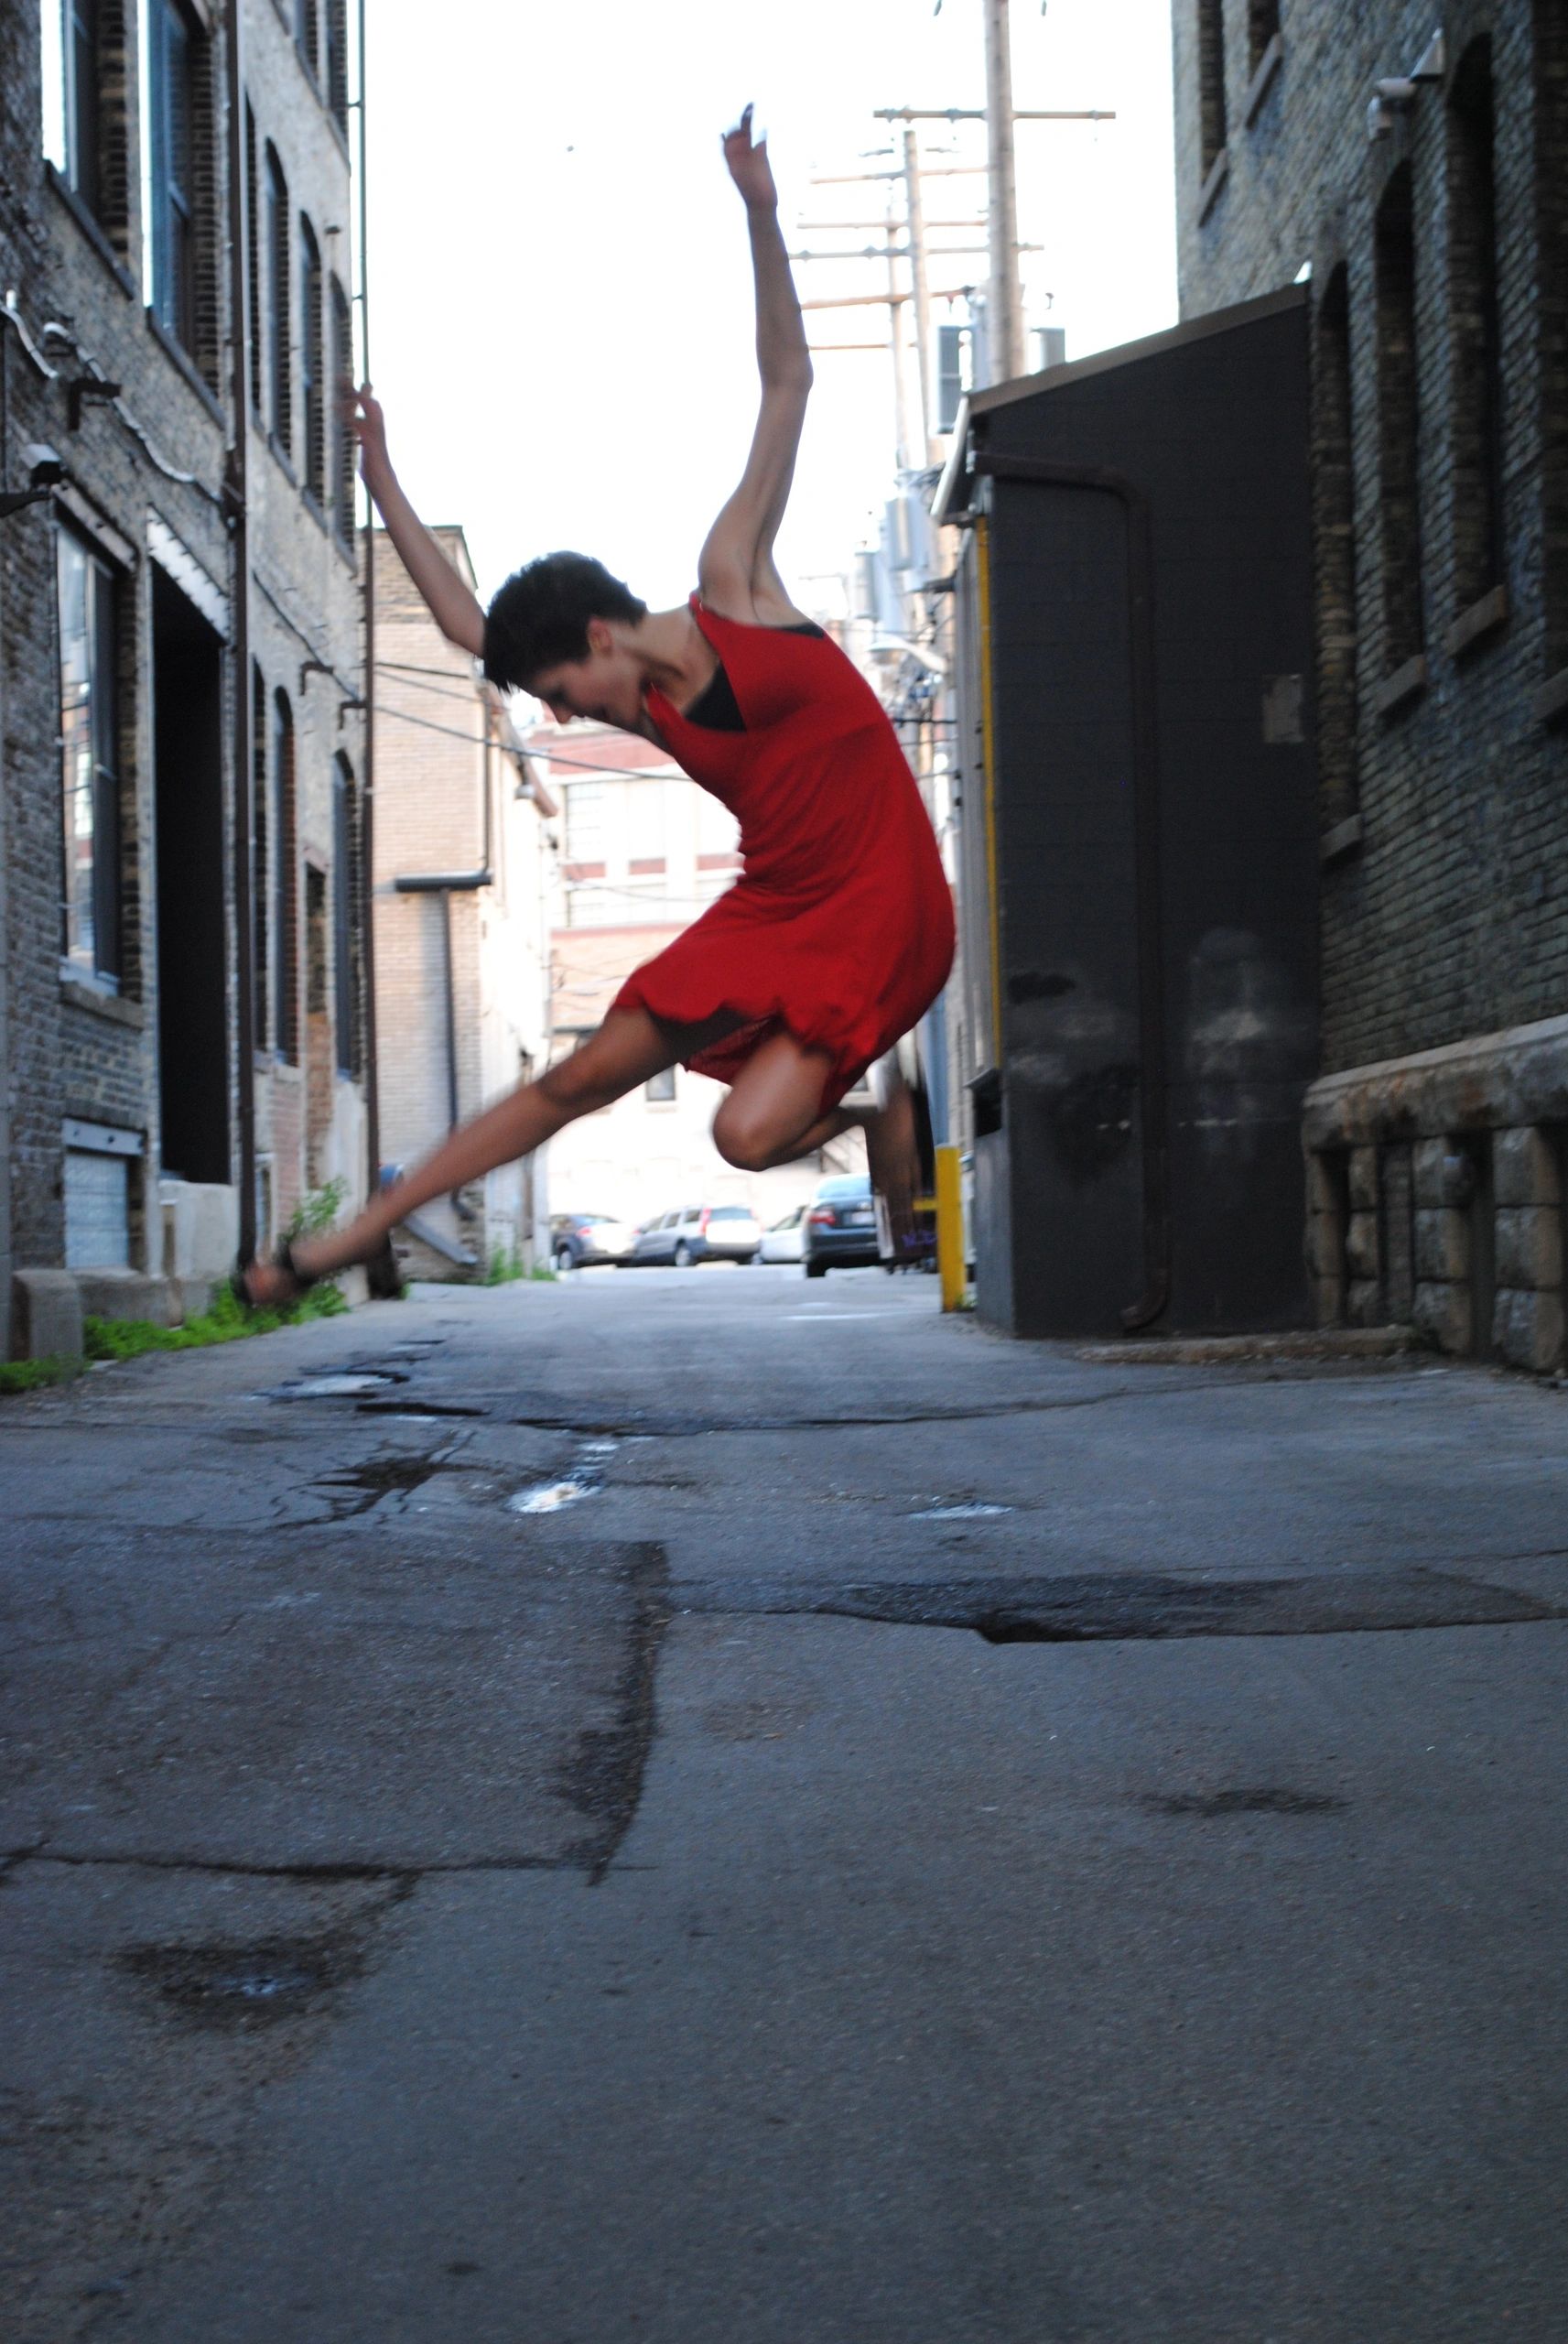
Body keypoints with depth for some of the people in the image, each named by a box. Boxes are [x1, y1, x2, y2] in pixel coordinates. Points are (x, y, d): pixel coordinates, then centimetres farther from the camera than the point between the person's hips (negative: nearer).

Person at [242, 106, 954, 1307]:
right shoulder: (646, 709, 7)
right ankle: (358, 1234, 12)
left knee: (750, 1134, -20)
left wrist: (761, 215, -12)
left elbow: (789, 379, -7)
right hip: (769, 911, 6)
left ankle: (884, 1118, 11)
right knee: (578, 1079, 4)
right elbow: (466, 620, 17)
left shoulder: (734, 586, -6)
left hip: (877, 921, -6)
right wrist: (383, 481, 19)